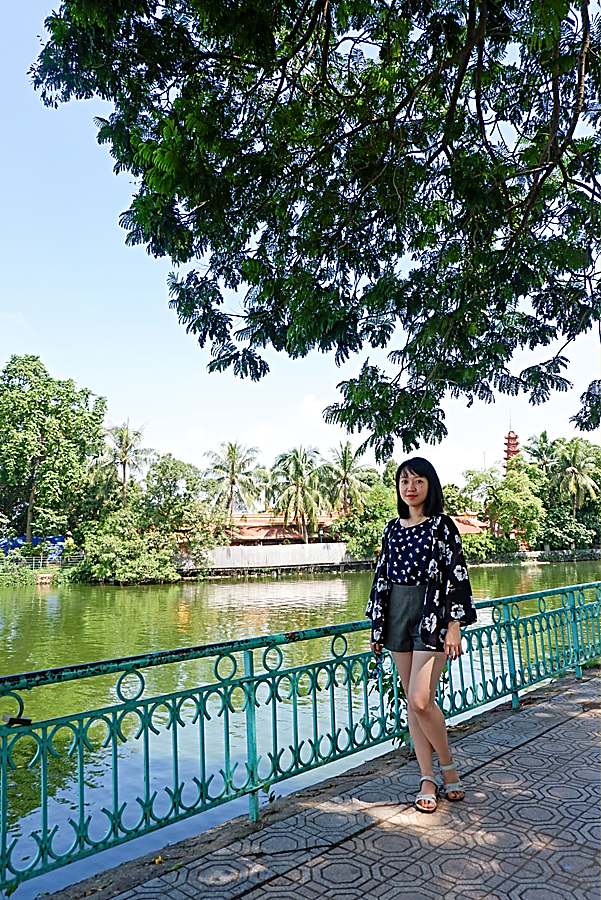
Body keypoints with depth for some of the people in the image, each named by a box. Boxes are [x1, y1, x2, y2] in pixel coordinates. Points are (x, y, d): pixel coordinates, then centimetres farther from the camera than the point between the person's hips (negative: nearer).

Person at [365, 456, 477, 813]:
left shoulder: (442, 525, -4)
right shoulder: (393, 528, 11)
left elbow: (457, 576, -7)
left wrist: (455, 626, -12)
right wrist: (378, 626, 13)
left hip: (432, 617, -5)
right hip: (398, 617, 6)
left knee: (421, 701, -12)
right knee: (411, 702, 7)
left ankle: (449, 767, 13)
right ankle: (428, 779, 18)